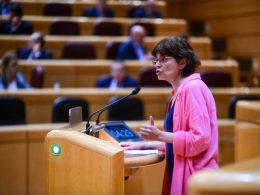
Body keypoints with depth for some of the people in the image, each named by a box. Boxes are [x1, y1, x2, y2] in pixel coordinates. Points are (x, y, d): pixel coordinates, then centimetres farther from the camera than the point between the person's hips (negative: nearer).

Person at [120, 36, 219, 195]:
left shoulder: (192, 88, -15)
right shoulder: (179, 92, 14)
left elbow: (201, 138, -21)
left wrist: (160, 135, -21)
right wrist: (144, 144, 14)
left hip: (194, 175, -9)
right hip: (180, 172, 9)